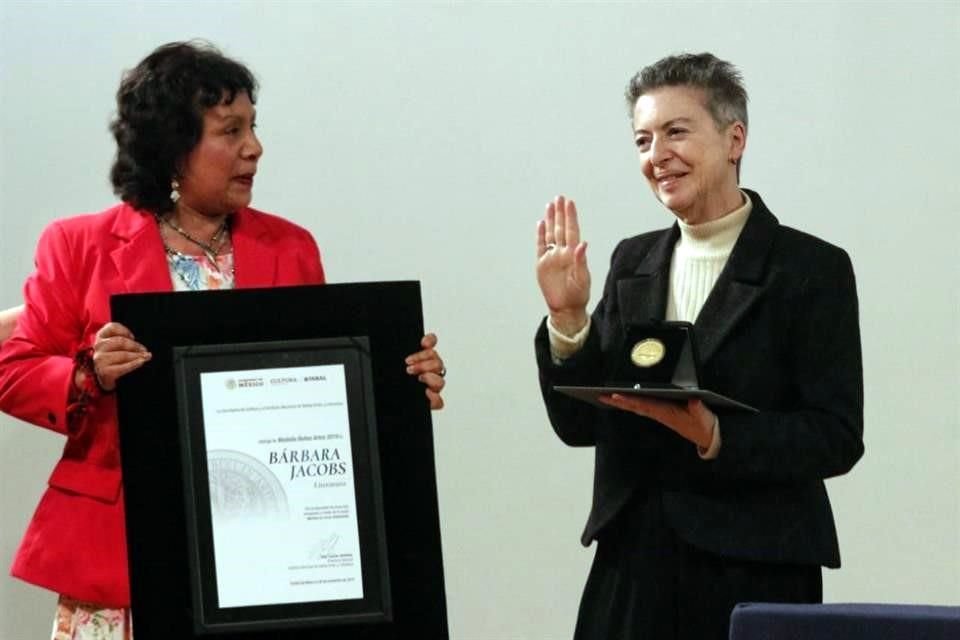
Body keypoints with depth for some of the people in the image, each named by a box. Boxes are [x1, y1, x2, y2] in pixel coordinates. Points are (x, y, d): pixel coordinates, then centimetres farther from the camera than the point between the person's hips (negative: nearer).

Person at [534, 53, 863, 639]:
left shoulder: (812, 268, -5)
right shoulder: (632, 262, 11)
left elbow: (837, 438, -10)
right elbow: (580, 425, 7)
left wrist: (715, 436, -22)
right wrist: (567, 315, -6)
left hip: (755, 575, -4)